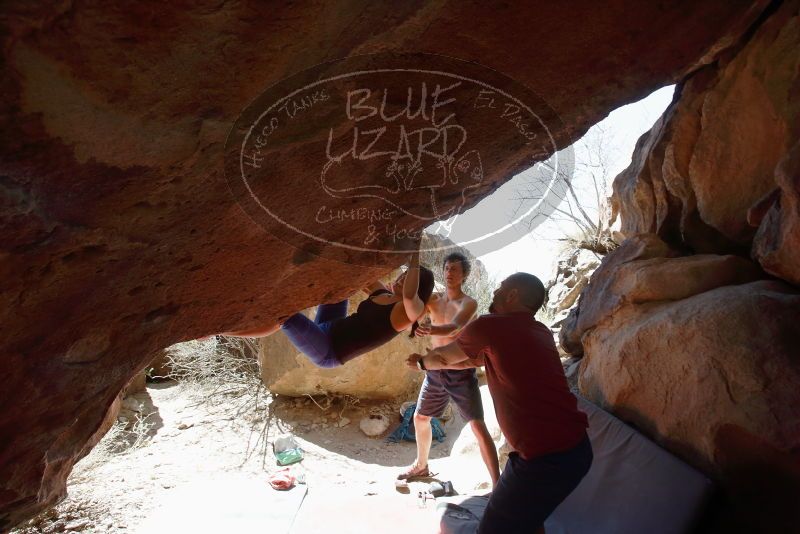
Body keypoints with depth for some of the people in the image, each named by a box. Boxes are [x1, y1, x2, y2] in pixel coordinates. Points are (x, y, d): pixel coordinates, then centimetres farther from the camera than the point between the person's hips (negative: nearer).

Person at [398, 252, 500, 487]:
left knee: (478, 427, -11)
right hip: (435, 370, 6)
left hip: (461, 372, -6)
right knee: (420, 418, 17)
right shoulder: (433, 299, 6)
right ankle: (421, 466, 40)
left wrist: (431, 330, -52)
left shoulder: (468, 303, -13)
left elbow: (455, 326, -32)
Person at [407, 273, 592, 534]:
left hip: (546, 458, -8)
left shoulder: (488, 326, -11)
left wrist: (422, 361, 29)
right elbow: (476, 358, 23)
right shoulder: (540, 332, 11)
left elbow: (443, 357, 8)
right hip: (576, 448, 8)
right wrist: (426, 362, 30)